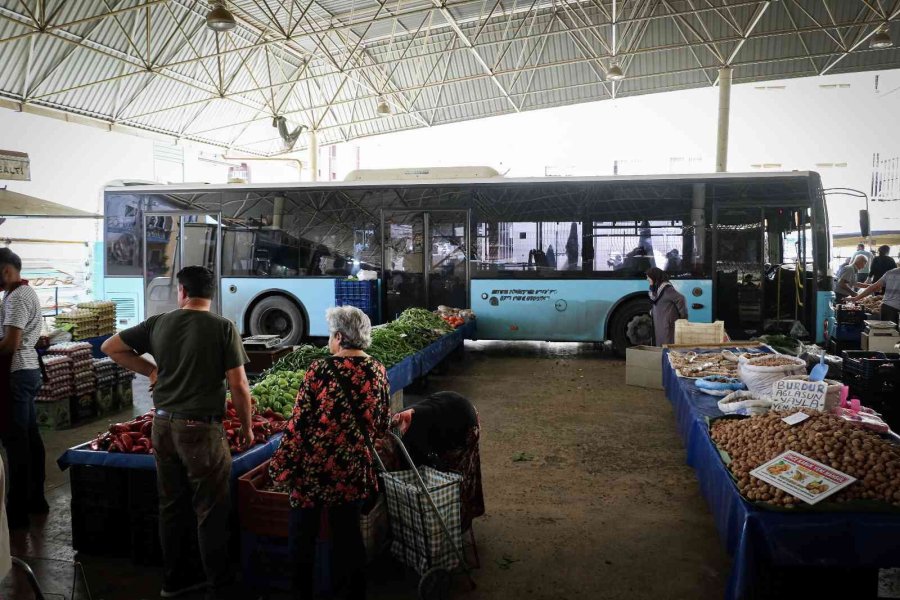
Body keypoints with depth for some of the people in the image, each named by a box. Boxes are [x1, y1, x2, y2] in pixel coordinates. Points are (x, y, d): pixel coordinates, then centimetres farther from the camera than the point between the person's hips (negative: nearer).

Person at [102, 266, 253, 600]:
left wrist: (151, 370, 15)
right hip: (201, 429, -5)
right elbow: (238, 386, -11)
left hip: (163, 425, 5)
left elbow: (110, 347, 13)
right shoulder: (223, 328, -10)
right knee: (211, 512, 5)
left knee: (172, 507, 17)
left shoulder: (158, 323, 2)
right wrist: (247, 427, 2)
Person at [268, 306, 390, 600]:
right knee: (349, 532, 15)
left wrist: (281, 466, -3)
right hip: (354, 467, 4)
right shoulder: (378, 371, -1)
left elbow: (298, 424, -13)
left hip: (314, 465, -4)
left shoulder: (320, 370, -14)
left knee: (303, 533, 13)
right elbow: (382, 426, 7)